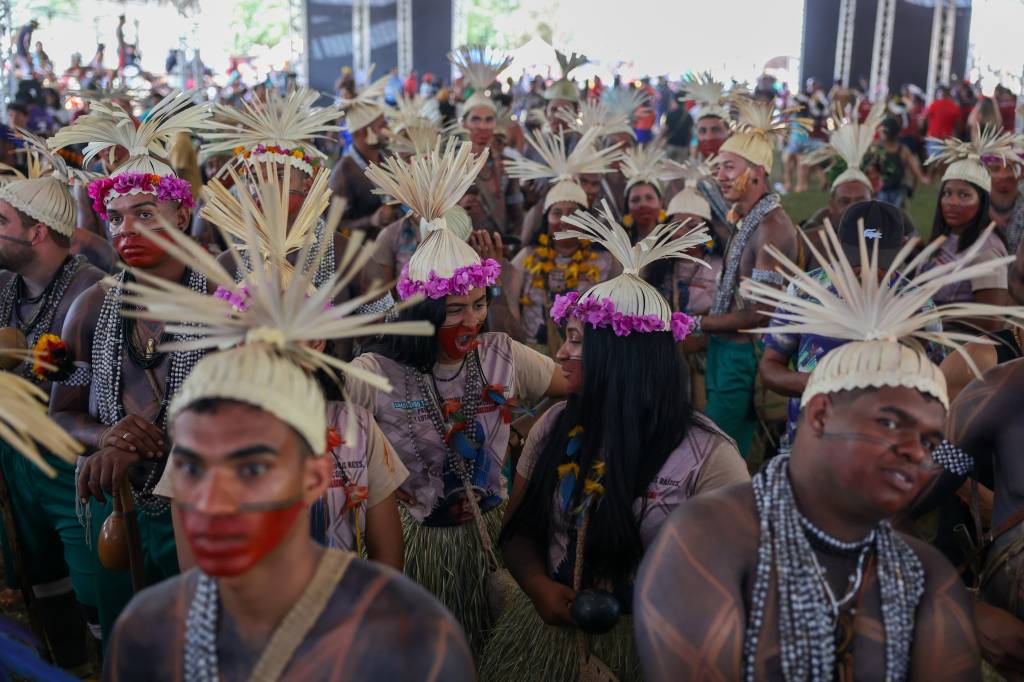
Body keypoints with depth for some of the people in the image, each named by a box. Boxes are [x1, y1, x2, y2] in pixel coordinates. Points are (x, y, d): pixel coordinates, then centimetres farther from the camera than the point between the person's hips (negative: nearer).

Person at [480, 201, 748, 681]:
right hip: (549, 625, 4)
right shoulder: (555, 426, 1)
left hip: (652, 642, -4)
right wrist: (539, 586, -12)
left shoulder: (706, 455, -14)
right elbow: (518, 530, 7)